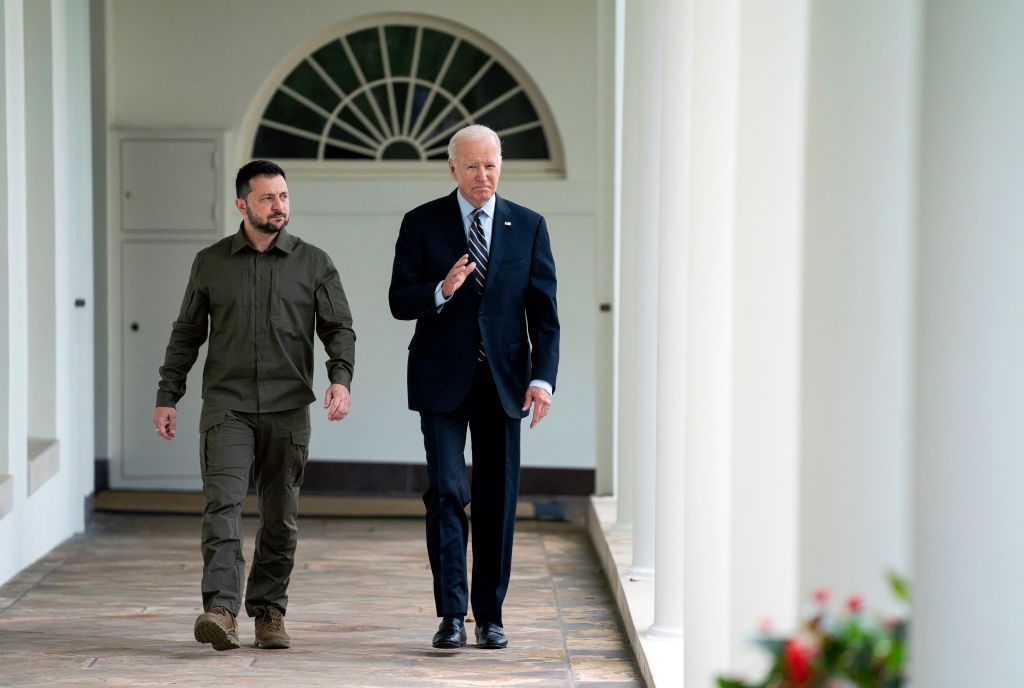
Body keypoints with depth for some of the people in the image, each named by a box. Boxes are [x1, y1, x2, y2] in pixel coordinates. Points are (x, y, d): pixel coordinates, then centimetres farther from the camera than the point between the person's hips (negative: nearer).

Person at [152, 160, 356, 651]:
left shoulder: (313, 263, 7)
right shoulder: (210, 263, 9)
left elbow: (339, 328, 3)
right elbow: (186, 334, 14)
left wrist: (341, 378, -15)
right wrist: (167, 397, 9)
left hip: (288, 409, 1)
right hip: (226, 407, -1)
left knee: (280, 517, 5)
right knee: (222, 505, -15)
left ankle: (268, 611, 16)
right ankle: (221, 611, -23)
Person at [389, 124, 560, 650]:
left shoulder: (528, 226, 7)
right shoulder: (422, 224, 3)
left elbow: (544, 310, 4)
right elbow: (399, 301, 0)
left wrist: (542, 377, -8)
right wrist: (441, 290, -21)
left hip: (502, 381, 2)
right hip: (442, 381, -2)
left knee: (498, 501, 5)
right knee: (447, 492, -10)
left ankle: (490, 616, 14)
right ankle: (451, 615, -7)